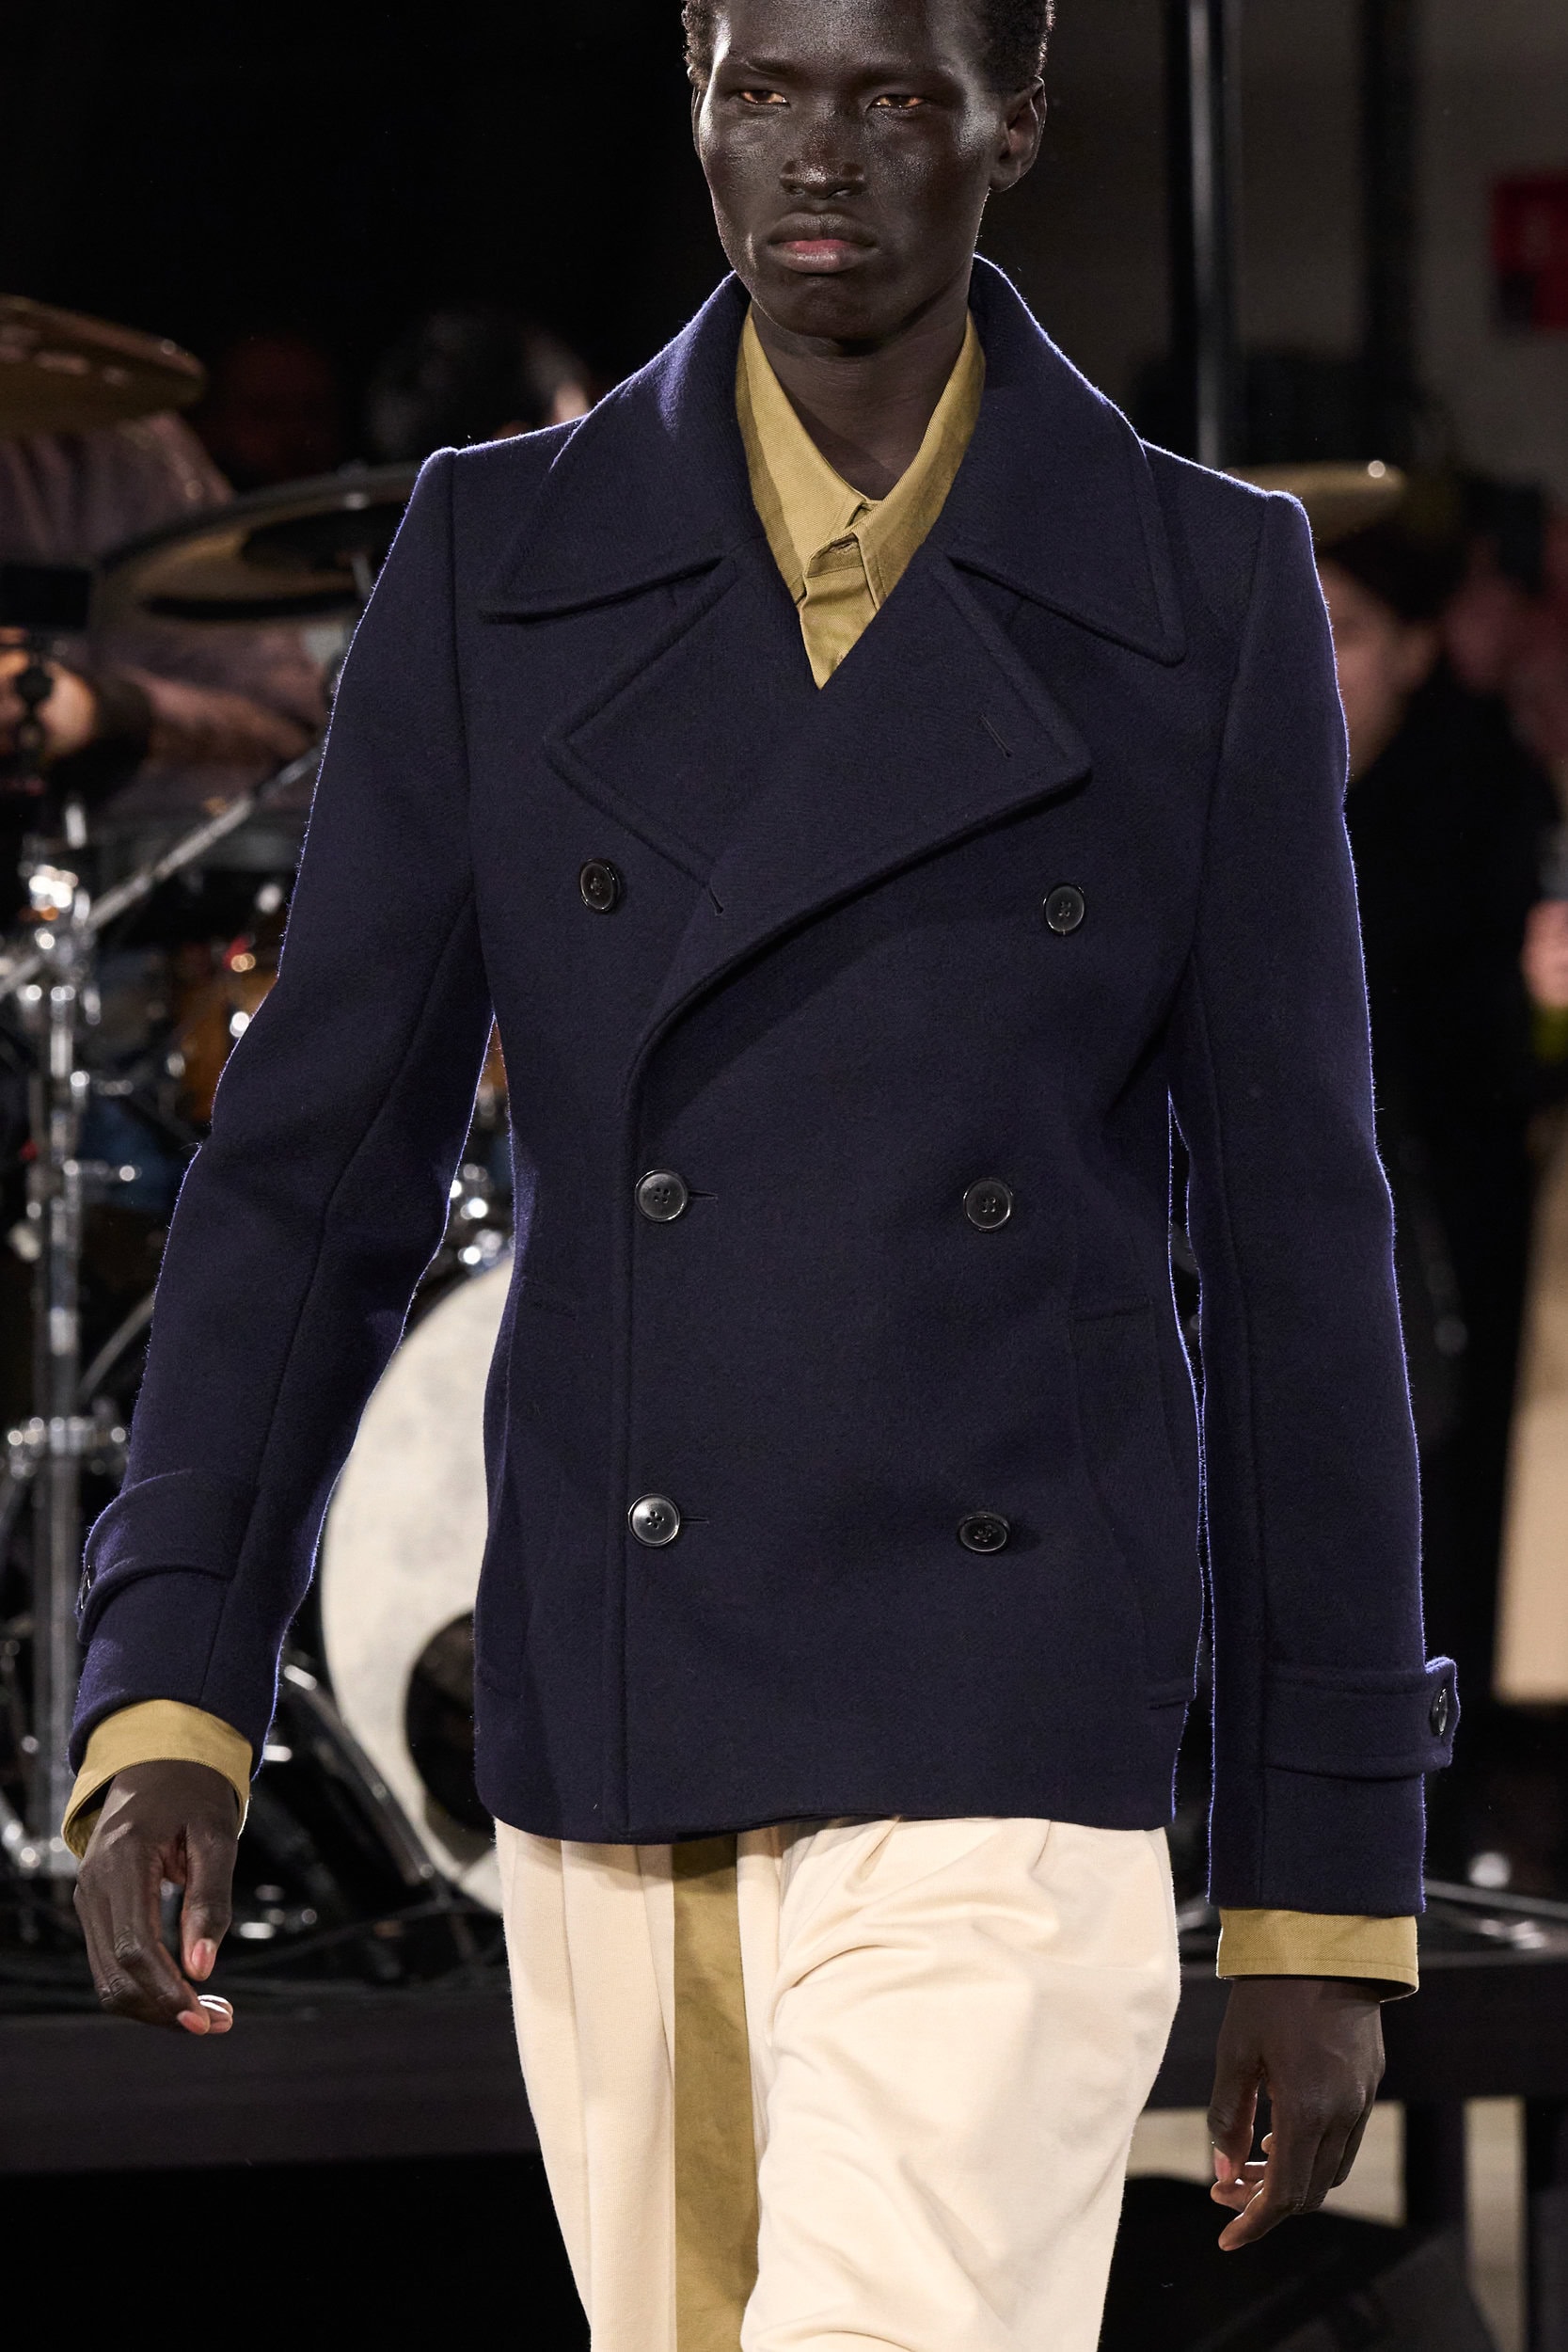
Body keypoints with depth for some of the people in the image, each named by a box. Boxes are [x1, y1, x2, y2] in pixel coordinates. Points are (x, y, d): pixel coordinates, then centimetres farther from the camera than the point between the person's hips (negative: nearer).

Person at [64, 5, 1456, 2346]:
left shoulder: (1205, 595, 1)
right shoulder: (496, 564, 5)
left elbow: (1293, 1237, 3)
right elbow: (319, 1153, 2)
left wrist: (1332, 1890, 2)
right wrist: (166, 1702, -11)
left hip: (996, 1737, -3)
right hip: (613, 1737, 3)